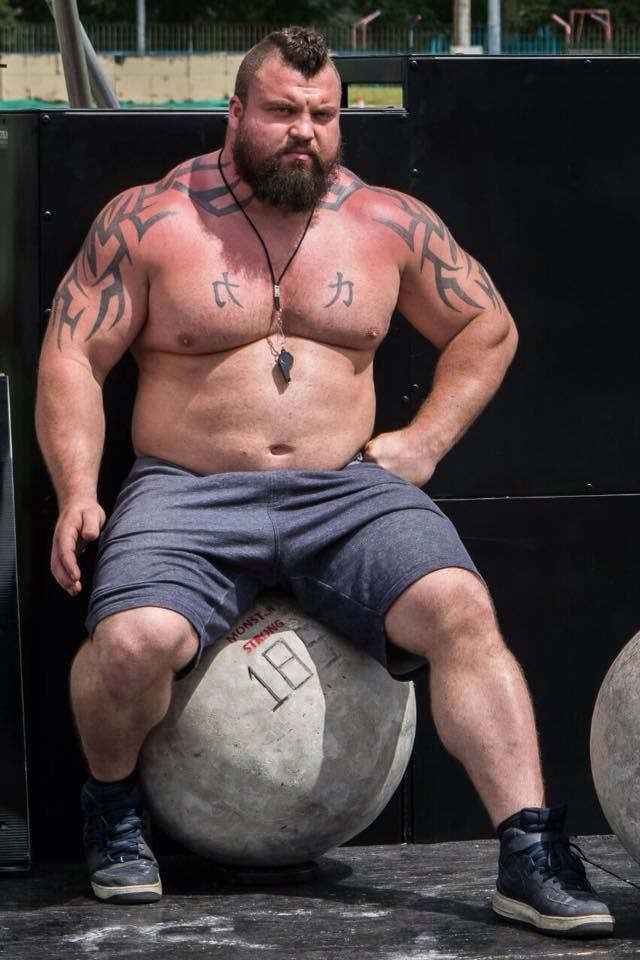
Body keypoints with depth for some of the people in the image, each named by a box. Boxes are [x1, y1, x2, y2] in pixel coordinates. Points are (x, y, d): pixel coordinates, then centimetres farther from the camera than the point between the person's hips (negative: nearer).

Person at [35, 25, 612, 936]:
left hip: (347, 490, 2)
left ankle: (532, 859, -20)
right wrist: (77, 492, -11)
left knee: (461, 607, -25)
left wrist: (425, 440, 7)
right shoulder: (148, 220, 3)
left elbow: (488, 329, 20)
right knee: (132, 642, -30)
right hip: (188, 495, -2)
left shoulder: (389, 222, 9)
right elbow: (71, 359, 3)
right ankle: (112, 804, 4)